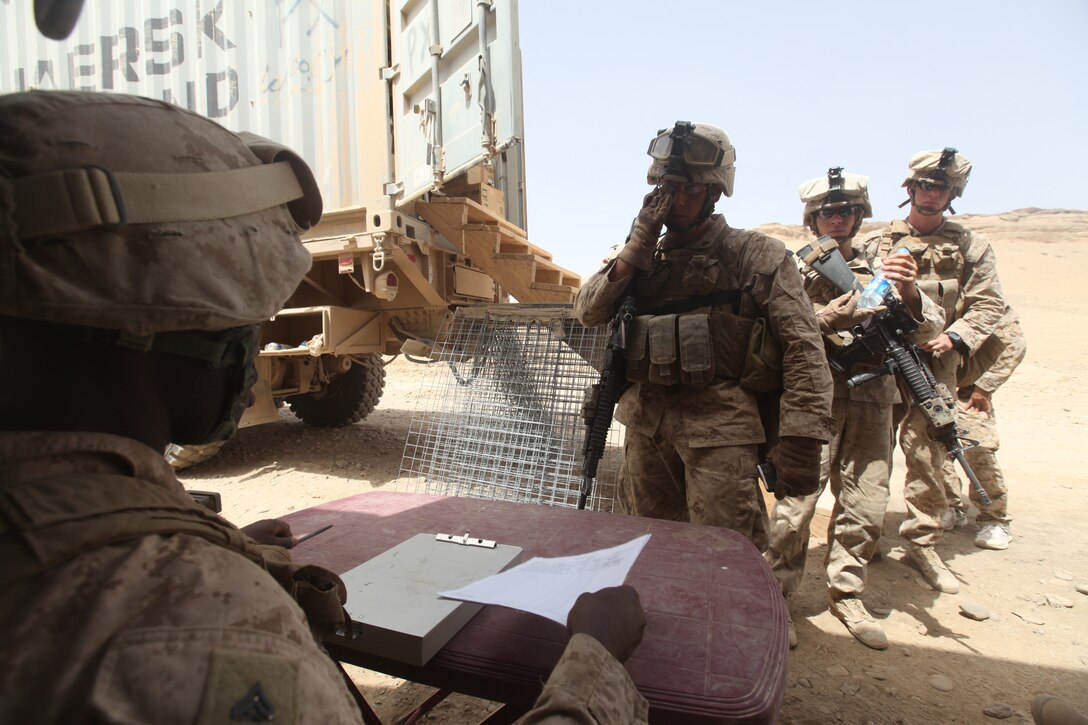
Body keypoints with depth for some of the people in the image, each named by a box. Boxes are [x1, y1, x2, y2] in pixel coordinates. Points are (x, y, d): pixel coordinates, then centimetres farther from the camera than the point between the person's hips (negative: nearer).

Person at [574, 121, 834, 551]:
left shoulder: (758, 256, -1)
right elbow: (587, 313, 5)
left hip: (720, 427, -4)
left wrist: (801, 440, -17)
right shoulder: (643, 256, 14)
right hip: (646, 423, 5)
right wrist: (637, 246, -5)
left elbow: (803, 347, -8)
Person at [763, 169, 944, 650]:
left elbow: (930, 328, 8)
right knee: (796, 505, -6)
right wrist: (832, 317, -22)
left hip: (872, 406, 4)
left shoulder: (879, 270, 16)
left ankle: (845, 595, 25)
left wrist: (910, 292, -13)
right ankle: (776, 597, 10)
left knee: (866, 509, 8)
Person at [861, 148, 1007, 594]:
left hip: (932, 365, 0)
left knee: (931, 457, -7)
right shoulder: (879, 242, 11)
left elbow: (988, 304, 5)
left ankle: (923, 543, 8)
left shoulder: (970, 247, 11)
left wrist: (955, 337, -12)